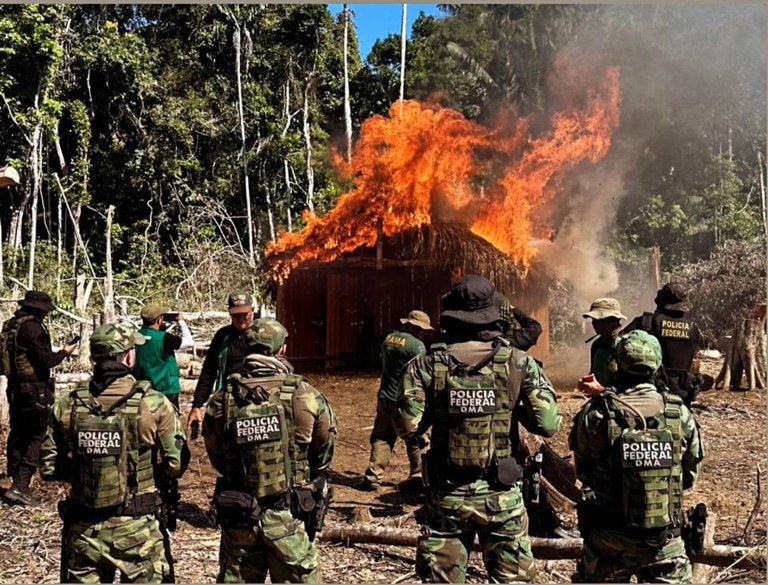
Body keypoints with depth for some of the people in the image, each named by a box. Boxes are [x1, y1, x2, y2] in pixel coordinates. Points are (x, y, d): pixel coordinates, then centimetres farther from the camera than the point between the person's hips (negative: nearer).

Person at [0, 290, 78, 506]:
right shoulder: (32, 327, -17)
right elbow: (47, 360, -18)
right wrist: (65, 352, -1)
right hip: (34, 390, -9)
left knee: (18, 434, 17)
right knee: (35, 438, -5)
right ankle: (20, 487, -8)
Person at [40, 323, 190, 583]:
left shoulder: (67, 405, -5)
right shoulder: (152, 403, -14)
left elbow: (49, 469, 1)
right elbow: (176, 464, -11)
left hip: (82, 530, 3)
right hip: (136, 529, -3)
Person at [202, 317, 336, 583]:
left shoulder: (221, 400, -9)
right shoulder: (304, 396, -16)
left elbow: (216, 459, 3)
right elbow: (325, 454, -2)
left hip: (238, 518, 3)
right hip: (289, 518, -2)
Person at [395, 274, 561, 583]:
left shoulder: (427, 364, -8)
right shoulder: (519, 363, -7)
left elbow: (408, 426, -10)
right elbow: (547, 424, -8)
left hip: (446, 494, 0)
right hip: (501, 494, 0)